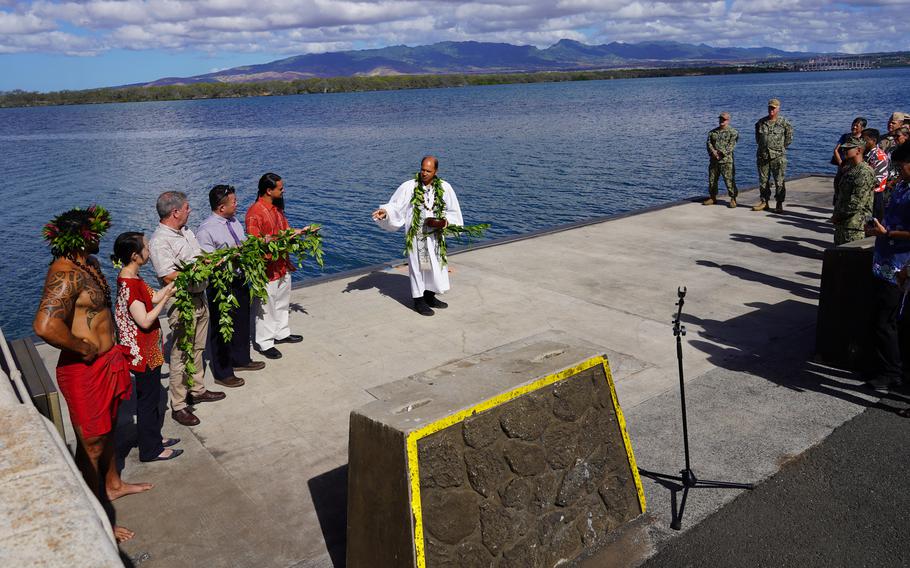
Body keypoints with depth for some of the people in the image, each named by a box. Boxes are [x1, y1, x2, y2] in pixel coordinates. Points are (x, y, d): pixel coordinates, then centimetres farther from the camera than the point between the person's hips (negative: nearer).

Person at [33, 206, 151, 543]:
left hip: (105, 362, 10)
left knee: (107, 429, 27)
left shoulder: (87, 263, 6)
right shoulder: (66, 274, -26)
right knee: (91, 446, 4)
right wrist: (85, 348, -25)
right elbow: (45, 326, -42)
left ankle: (113, 485, 49)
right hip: (84, 370, -10)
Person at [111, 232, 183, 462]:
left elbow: (152, 297, 9)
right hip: (142, 353, -10)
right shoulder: (129, 285, -26)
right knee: (148, 398, 4)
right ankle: (150, 450, 18)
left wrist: (172, 285, 4)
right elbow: (145, 321, -26)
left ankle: (154, 437, 37)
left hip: (148, 350, 10)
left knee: (152, 393, 21)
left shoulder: (132, 278, 4)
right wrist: (166, 298, -20)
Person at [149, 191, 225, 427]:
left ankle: (197, 390, 35)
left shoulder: (186, 231, 9)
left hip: (199, 298, 9)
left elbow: (200, 258, 20)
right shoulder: (160, 241, -19)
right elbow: (169, 277, -25)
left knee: (197, 348, 19)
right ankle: (178, 406, 9)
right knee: (181, 354, -1)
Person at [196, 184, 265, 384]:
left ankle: (241, 360, 44)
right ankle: (222, 373, 22)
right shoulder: (206, 230, -20)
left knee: (242, 322, 23)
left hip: (240, 281, 8)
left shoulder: (234, 221, 6)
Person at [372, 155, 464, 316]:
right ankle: (418, 301, 14)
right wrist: (385, 211, -27)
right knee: (418, 265, 3)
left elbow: (453, 211, 5)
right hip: (416, 235, -3)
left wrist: (444, 221, -12)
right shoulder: (409, 187, -9)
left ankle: (429, 297, 29)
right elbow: (395, 206, -8)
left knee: (435, 265, 12)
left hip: (435, 234, 3)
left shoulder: (444, 188, -3)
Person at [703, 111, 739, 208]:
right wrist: (713, 151, -13)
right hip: (713, 160, 5)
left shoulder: (732, 132, 1)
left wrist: (721, 153, -18)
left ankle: (733, 199, -2)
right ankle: (713, 198, 22)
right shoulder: (713, 132, 16)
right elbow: (709, 143, 5)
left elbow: (731, 145, -9)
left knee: (729, 180, -7)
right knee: (712, 179, 9)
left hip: (726, 160, -5)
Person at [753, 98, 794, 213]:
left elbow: (789, 137, 7)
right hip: (762, 156, 4)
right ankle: (764, 201, 19)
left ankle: (779, 204, 2)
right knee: (763, 180, 9)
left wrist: (781, 148, 7)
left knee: (779, 181, -3)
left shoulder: (784, 122, -2)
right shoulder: (761, 122, 7)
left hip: (778, 156, -3)